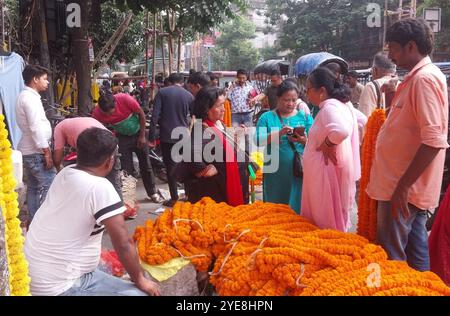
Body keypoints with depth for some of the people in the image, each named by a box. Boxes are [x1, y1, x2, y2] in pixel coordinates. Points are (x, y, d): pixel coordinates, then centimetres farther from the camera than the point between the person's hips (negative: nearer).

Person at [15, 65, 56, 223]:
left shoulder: (25, 96, 16)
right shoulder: (30, 97, -16)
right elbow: (36, 127, -22)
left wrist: (44, 148, 20)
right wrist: (46, 151, -21)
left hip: (28, 151, 11)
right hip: (36, 152, -11)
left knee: (33, 187, 14)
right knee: (49, 185, -10)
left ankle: (33, 221, 20)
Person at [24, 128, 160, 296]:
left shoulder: (65, 173, 1)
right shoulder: (101, 188, -21)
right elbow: (124, 245, -18)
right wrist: (140, 281, -5)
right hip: (59, 288, -9)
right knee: (141, 293, -10)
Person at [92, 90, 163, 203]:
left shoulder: (125, 99, -31)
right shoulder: (97, 113, -25)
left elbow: (141, 114, -16)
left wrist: (142, 136, -11)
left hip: (138, 133, 0)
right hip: (122, 137, 0)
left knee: (145, 165, 8)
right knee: (126, 168, -4)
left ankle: (152, 193, 23)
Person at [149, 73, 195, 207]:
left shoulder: (162, 92, -3)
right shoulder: (188, 95, 3)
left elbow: (155, 115, -10)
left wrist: (152, 137, -8)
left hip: (167, 136, -2)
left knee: (171, 166, 4)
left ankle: (174, 198, 5)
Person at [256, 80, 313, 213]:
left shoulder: (305, 117, 7)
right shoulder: (267, 117, 2)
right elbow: (258, 140, -9)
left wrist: (304, 141, -19)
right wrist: (279, 133, -22)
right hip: (276, 172, -1)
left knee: (298, 206, 8)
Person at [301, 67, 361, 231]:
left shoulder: (329, 107, -20)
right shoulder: (341, 104, 10)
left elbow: (341, 130, -40)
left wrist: (327, 144, -22)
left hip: (328, 172, -10)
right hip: (329, 170, 10)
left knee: (328, 221, 1)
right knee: (335, 218, 18)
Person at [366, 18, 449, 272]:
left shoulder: (425, 78, -17)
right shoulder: (417, 77, 14)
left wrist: (402, 187, -24)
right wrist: (393, 99, 9)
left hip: (404, 188, -10)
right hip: (410, 187, 10)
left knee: (391, 259, -1)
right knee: (416, 253, 17)